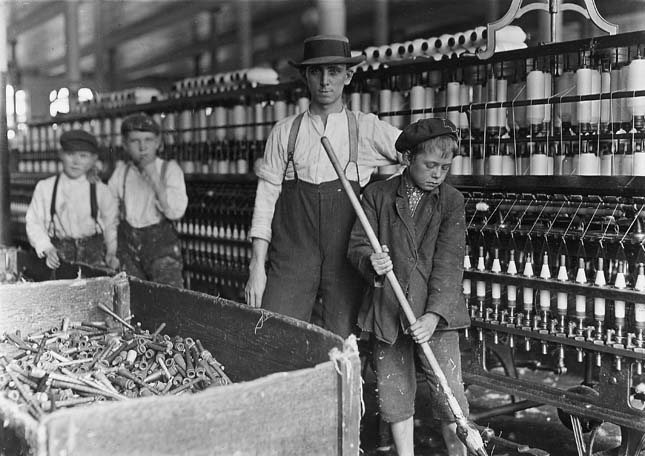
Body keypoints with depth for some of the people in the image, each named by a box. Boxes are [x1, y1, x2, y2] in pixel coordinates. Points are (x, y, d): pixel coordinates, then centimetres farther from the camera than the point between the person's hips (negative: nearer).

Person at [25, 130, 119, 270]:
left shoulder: (101, 190, 3)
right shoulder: (44, 188, 4)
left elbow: (111, 224, 8)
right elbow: (34, 222, 5)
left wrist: (111, 253, -3)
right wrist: (46, 249, -8)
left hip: (92, 255, 0)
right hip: (57, 255, 0)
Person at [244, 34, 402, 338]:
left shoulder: (367, 129, 5)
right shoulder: (284, 132, 8)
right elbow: (265, 199, 6)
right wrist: (257, 266, 1)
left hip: (345, 263, 0)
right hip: (290, 259, 1)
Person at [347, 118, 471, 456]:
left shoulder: (451, 201, 1)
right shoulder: (377, 195, 3)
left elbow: (449, 262, -8)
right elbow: (357, 245, 1)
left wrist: (434, 314, -19)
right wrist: (371, 262, -24)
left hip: (436, 312, -1)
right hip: (387, 311, 1)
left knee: (449, 395, -2)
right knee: (394, 394, 9)